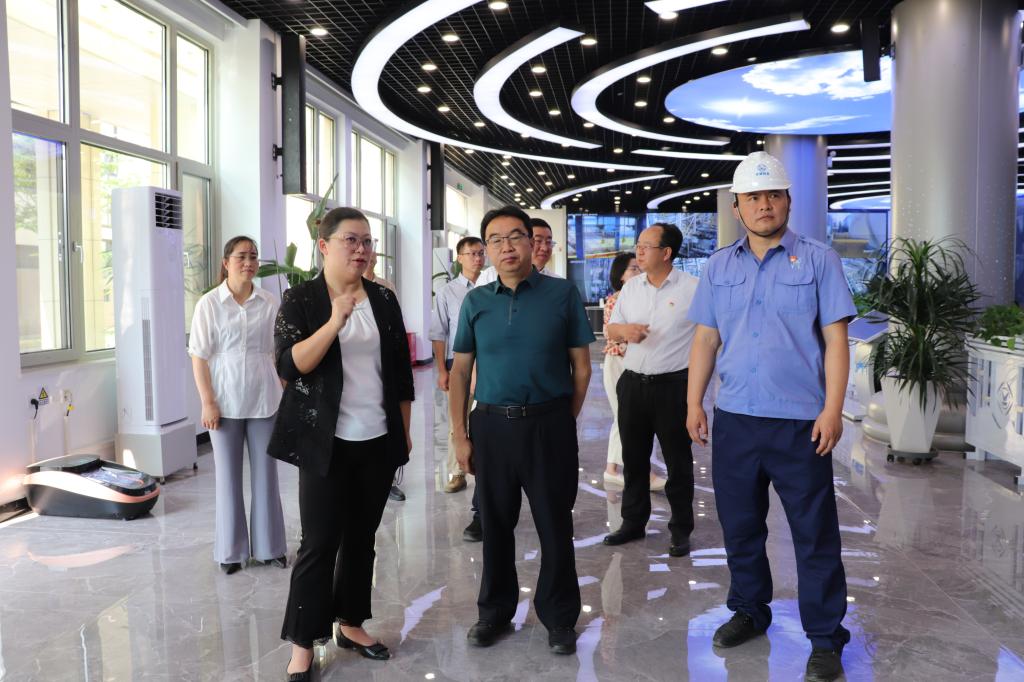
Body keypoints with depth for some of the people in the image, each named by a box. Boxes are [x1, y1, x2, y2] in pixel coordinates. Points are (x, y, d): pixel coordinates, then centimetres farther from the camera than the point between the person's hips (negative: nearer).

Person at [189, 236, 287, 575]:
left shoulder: (269, 303, 2)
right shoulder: (209, 303, -3)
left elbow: (279, 352, 7)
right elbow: (199, 357, -4)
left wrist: (285, 395, 5)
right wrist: (207, 402, -10)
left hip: (264, 401, 2)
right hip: (225, 402, -2)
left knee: (266, 474, 9)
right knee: (228, 476, 8)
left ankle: (269, 546, 22)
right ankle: (231, 550, 22)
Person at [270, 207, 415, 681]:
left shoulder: (384, 299, 6)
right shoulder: (300, 299, -5)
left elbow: (400, 370, 11)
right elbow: (289, 366, -16)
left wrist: (404, 431, 10)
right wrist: (335, 321, -26)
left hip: (378, 440, 4)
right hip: (326, 442, -4)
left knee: (362, 536, 13)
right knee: (319, 542, -1)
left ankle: (351, 623, 28)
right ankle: (303, 644, 12)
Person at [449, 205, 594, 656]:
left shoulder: (562, 294, -2)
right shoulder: (476, 302, 6)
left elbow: (580, 366, 2)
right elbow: (460, 371, 7)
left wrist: (562, 422, 1)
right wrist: (460, 434, 1)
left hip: (549, 424, -2)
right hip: (491, 424, 2)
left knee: (555, 524, 7)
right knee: (495, 524, 13)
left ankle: (559, 617, 26)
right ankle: (495, 611, 32)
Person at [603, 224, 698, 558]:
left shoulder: (693, 288, -8)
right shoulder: (630, 287, 9)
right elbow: (611, 329, 15)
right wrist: (624, 329, -9)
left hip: (672, 386, -5)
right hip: (632, 383, 5)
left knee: (677, 461, 5)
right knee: (633, 458, 14)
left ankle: (681, 530, 18)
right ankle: (633, 522, 29)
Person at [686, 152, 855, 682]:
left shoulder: (817, 260, 0)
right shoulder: (718, 266, 9)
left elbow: (835, 340, -4)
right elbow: (705, 340, 9)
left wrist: (832, 409, -12)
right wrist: (694, 404, 3)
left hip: (800, 421, -3)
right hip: (733, 419, 4)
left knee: (815, 535, 5)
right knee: (739, 526, 15)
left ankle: (825, 638, 19)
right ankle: (749, 612, 34)